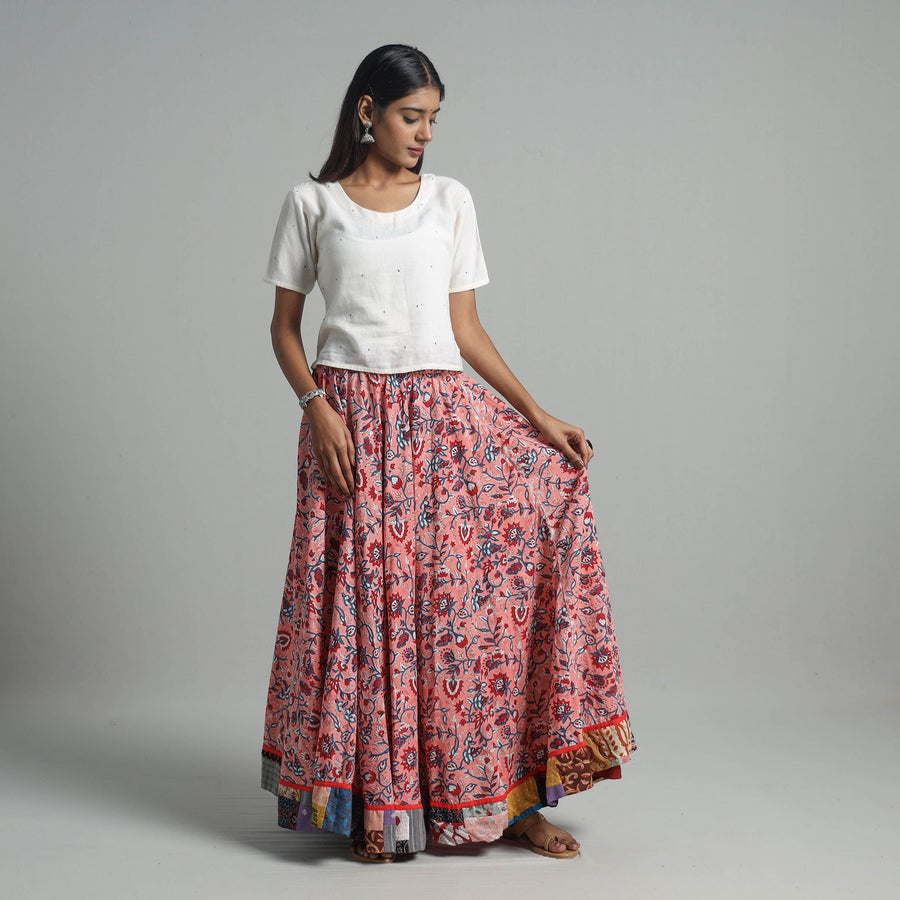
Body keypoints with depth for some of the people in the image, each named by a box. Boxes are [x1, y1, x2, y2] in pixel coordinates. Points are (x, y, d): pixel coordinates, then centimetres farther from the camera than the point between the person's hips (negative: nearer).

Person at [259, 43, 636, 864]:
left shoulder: (451, 201, 12)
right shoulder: (313, 204, 6)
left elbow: (466, 327, 11)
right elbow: (284, 327, 7)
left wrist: (537, 413, 2)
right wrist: (317, 407, -10)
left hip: (446, 415, 2)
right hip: (353, 419, -2)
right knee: (365, 602, -3)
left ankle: (506, 795, 4)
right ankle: (371, 804, 12)